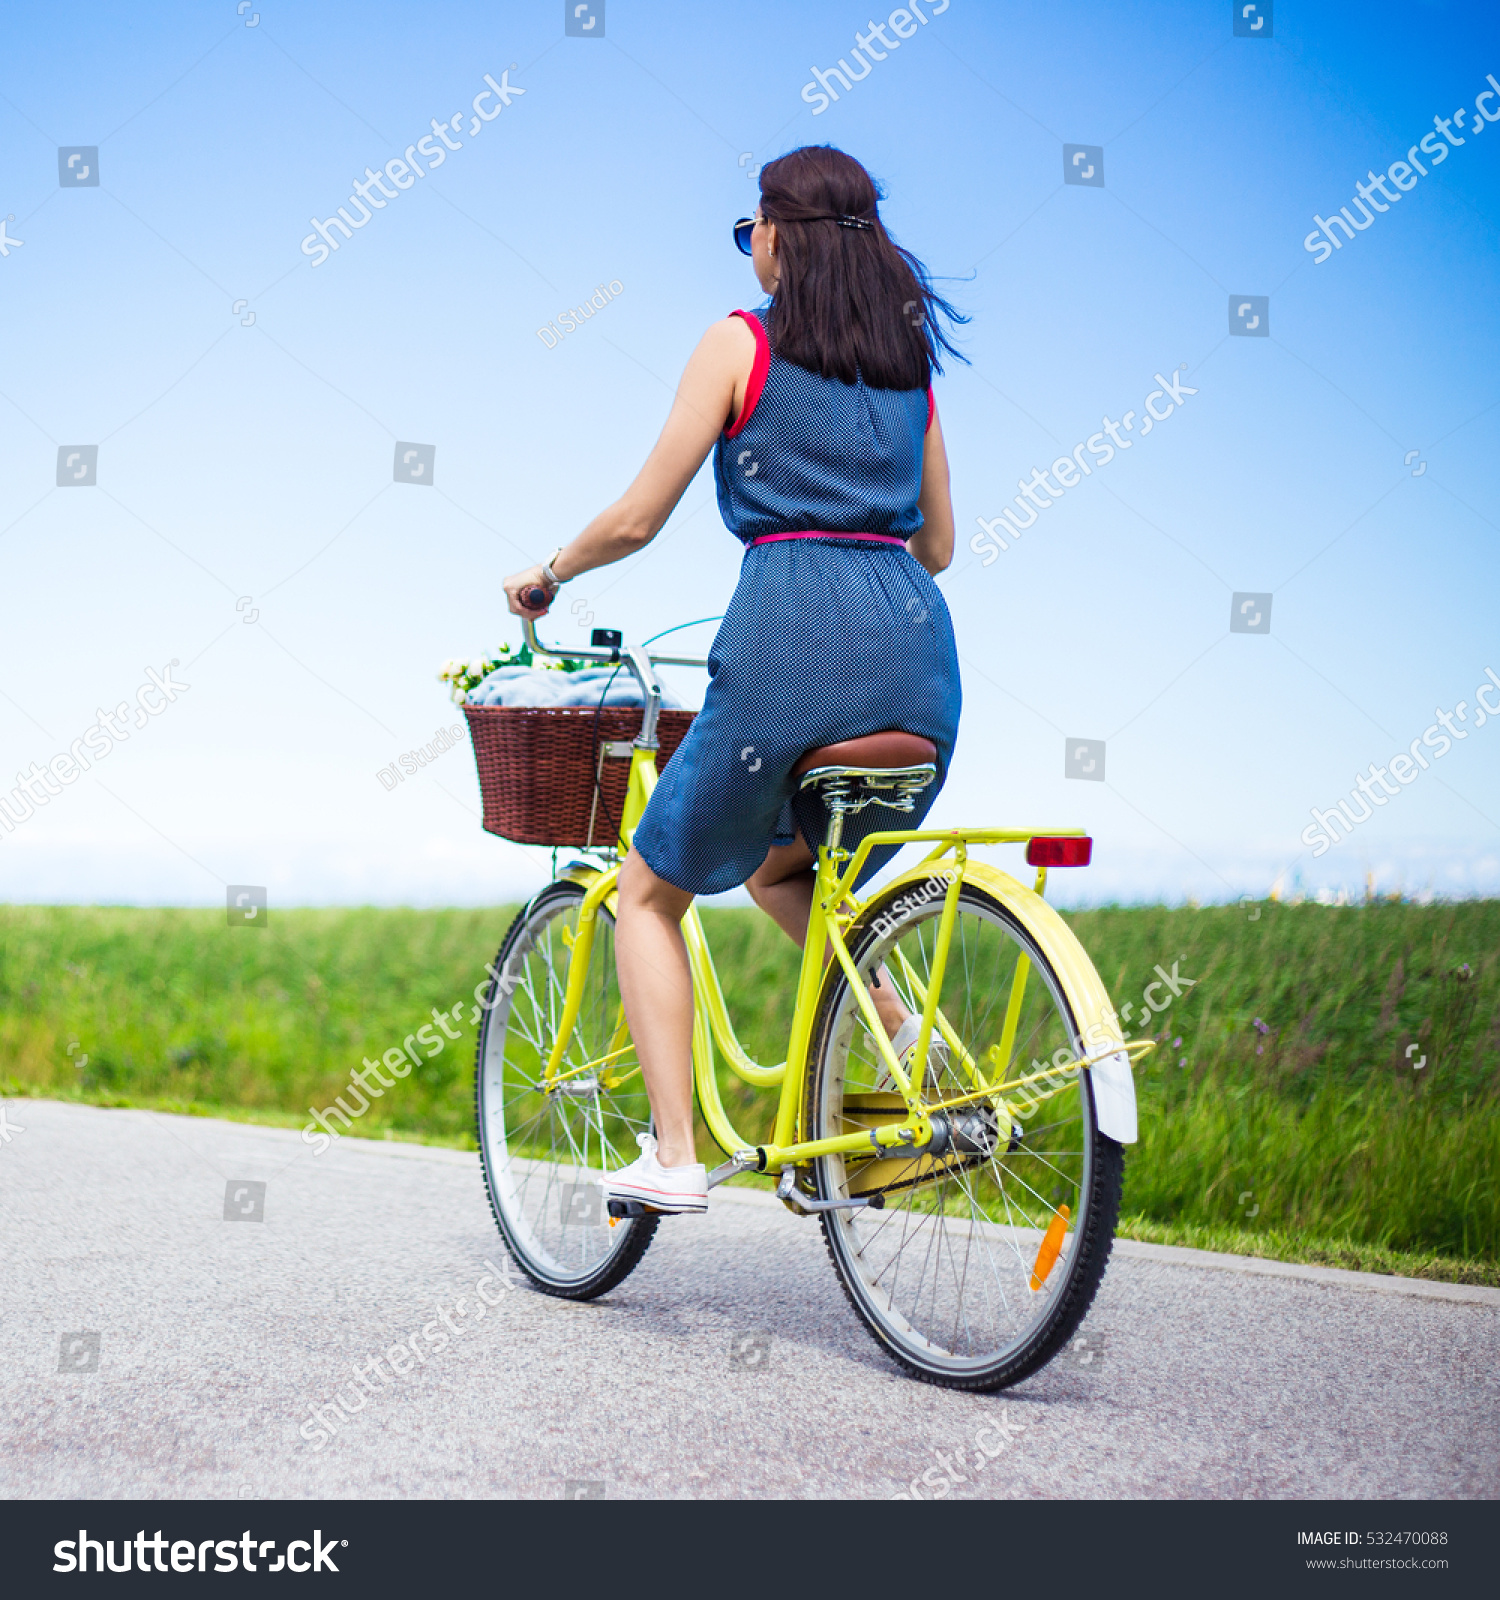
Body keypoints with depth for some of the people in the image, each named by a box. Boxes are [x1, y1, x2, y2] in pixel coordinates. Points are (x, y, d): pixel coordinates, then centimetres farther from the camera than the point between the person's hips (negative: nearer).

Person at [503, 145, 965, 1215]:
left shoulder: (741, 343, 5)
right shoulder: (910, 357, 20)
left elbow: (638, 518, 3)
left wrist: (547, 575, 21)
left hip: (789, 634, -5)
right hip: (918, 644, 6)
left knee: (651, 889, 15)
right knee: (779, 869, 31)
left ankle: (674, 1156, 7)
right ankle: (909, 1034, 10)